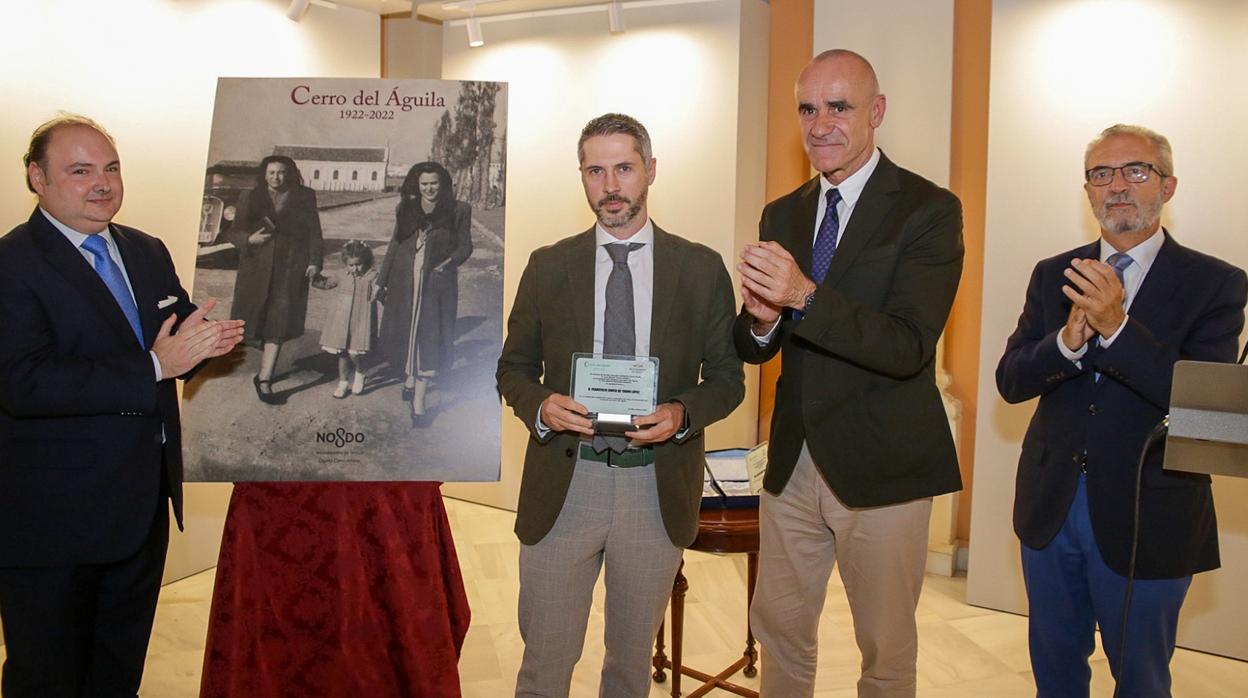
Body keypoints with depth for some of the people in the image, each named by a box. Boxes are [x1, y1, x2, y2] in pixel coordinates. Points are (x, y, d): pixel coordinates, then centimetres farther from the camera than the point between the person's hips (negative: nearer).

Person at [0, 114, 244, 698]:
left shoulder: (148, 252, 9)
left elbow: (180, 337, 13)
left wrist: (205, 340, -12)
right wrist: (153, 367, -29)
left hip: (144, 506, 7)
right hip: (56, 515, -6)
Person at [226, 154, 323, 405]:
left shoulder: (304, 198, 5)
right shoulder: (250, 198, 7)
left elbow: (314, 232, 4)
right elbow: (233, 232, 8)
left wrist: (315, 261, -7)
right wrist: (250, 238, -13)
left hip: (290, 268, -2)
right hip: (257, 267, 2)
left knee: (277, 323, -8)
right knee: (259, 317, 8)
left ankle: (264, 379, -9)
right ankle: (265, 370, 34)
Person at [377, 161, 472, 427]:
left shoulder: (458, 211, -1)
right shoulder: (406, 210, 8)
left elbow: (465, 245, 2)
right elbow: (394, 245, 14)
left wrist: (449, 262, -17)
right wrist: (382, 280, 13)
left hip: (436, 284, -3)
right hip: (405, 283, 3)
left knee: (428, 339, -6)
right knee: (404, 334, 11)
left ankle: (418, 402, -3)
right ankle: (409, 381, 35)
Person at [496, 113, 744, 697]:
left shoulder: (701, 269, 1)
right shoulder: (547, 267, 3)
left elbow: (727, 379, 5)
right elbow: (513, 368, 9)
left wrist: (682, 414, -16)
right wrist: (540, 405, -14)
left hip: (658, 487, 0)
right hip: (563, 482, 0)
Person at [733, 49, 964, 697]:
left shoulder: (929, 210, -10)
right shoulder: (781, 215, 7)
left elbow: (909, 346, -21)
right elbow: (753, 348, 6)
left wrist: (804, 295, -34)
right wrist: (761, 319, -18)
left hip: (882, 467, -5)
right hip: (792, 462, 5)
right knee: (778, 629, 18)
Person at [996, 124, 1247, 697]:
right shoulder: (1054, 276, 4)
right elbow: (1009, 380, -3)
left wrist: (1116, 327, -31)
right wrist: (1068, 341, -23)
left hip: (1146, 520, -3)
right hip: (1050, 507, 4)